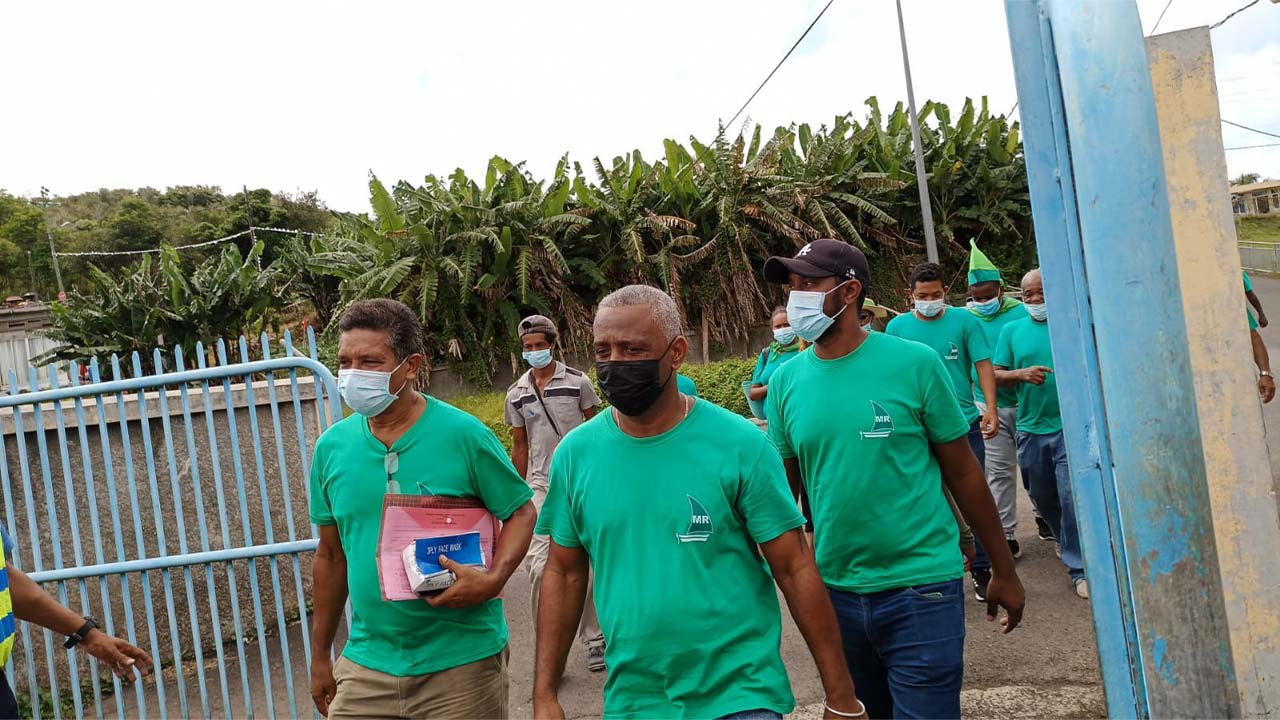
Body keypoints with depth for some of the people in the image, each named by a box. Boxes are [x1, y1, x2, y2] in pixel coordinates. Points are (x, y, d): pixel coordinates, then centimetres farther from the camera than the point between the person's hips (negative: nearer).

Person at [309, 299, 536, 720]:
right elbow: (331, 555, 10)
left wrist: (493, 579, -20)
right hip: (367, 662, 3)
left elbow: (522, 512, -2)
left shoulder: (463, 434, -10)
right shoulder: (332, 446, 2)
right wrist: (320, 656, 14)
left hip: (462, 660, -3)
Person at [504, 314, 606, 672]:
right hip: (541, 486, 2)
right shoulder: (516, 394, 8)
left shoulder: (578, 382, 0)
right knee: (539, 566, -10)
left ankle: (594, 638, 20)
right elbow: (520, 447, 14)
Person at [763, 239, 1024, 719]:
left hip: (921, 592, -4)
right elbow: (786, 488, 7)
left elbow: (964, 472, -2)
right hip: (834, 591, 4)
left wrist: (1004, 572, 3)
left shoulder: (914, 363, -9)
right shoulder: (785, 381, 0)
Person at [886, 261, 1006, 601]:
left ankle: (981, 569, 20)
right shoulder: (897, 327, 3)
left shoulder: (964, 320, 0)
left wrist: (991, 407, -14)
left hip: (966, 423, 0)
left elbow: (983, 365, -2)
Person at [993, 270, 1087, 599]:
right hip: (1030, 428, 4)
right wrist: (1022, 374, -13)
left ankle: (1079, 568, 2)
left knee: (1072, 497, -9)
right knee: (1043, 498, 17)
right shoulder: (1012, 330, 7)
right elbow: (996, 374, 5)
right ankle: (1067, 541, 44)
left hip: (1070, 426, -3)